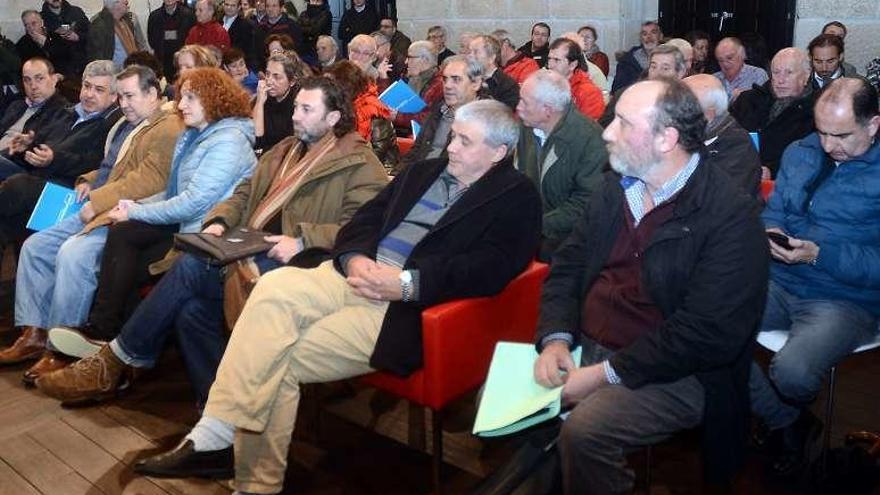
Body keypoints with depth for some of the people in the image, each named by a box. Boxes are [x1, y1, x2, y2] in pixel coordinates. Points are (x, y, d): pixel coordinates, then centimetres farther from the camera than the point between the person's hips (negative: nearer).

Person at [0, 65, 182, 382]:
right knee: (34, 246, 5)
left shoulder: (167, 130, -9)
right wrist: (88, 181, 13)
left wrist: (97, 202, -19)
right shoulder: (124, 126, 24)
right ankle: (34, 334, 9)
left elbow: (149, 178, -20)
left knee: (72, 254, -30)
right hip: (94, 213, 11)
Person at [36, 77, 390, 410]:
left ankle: (114, 360, -10)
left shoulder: (359, 164, 0)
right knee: (191, 308, -22)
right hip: (250, 251, 7)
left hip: (290, 263, -7)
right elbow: (244, 193, 25)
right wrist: (220, 220, 4)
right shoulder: (283, 151, 26)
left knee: (191, 268, -24)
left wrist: (302, 240, -23)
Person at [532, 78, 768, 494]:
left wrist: (606, 374, -20)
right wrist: (556, 339, -10)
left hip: (675, 372, -6)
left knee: (584, 430, -29)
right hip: (584, 347, 7)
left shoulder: (731, 218, -16)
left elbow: (706, 334, -21)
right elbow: (567, 265, 7)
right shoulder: (617, 186, 6)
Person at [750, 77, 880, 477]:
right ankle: (789, 423, 0)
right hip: (779, 281, 6)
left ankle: (790, 419, 10)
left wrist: (818, 255, -22)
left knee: (792, 372, -33)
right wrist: (772, 231, -5)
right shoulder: (800, 152, 10)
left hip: (846, 300, -5)